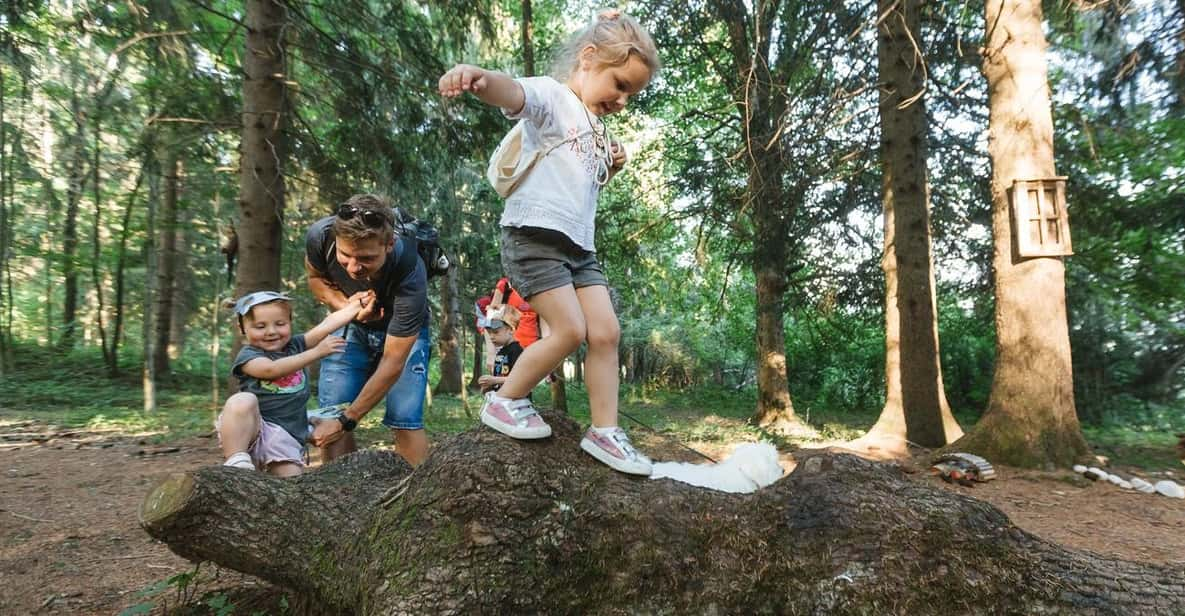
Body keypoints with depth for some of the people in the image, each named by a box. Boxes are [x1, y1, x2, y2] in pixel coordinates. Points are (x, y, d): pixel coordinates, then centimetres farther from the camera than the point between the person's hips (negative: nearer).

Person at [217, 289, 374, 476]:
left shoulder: (295, 345, 14)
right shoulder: (248, 355, 1)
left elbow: (327, 325, 4)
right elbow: (271, 370, -20)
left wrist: (356, 306, -5)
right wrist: (317, 352, -22)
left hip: (286, 437, 3)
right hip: (248, 430, -3)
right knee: (242, 401, -35)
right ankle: (236, 462, -26)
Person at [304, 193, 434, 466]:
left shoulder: (410, 273, -39)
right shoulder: (320, 235, -29)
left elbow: (392, 363, -31)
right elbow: (316, 278, -3)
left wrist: (345, 421, -27)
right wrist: (345, 305, -25)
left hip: (403, 332, -3)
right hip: (351, 327, 3)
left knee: (405, 420, -17)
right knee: (328, 420, -7)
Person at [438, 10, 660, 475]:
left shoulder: (596, 130, 22)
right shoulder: (552, 96, -3)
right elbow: (514, 93, -27)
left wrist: (610, 168, 14)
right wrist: (480, 79, -51)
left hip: (580, 245, 8)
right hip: (534, 235, -8)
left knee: (606, 331, -2)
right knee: (570, 331, -14)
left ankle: (604, 432, 5)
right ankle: (504, 402, 6)